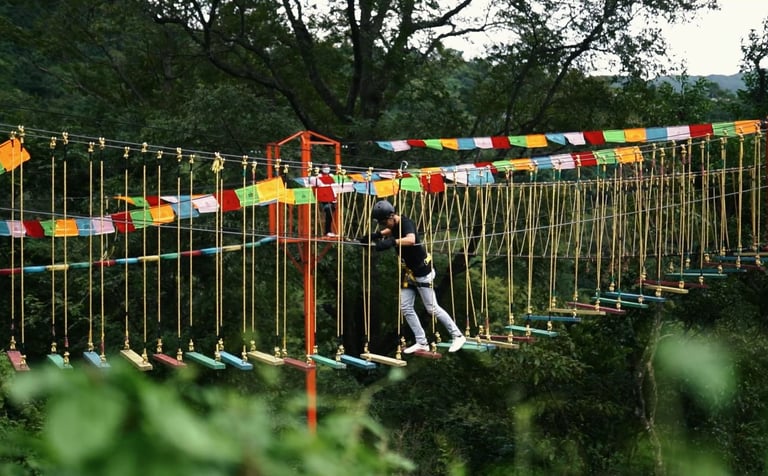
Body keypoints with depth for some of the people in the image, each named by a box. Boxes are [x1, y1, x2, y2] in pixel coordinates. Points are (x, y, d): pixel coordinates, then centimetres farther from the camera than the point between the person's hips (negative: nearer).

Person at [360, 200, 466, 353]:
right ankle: (422, 342, 9)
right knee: (405, 307, 4)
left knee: (432, 308, -3)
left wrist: (392, 242, -59)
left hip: (422, 271, -9)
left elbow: (411, 240, -46)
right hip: (409, 272, 9)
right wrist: (377, 235, 10)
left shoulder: (406, 223, -24)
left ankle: (458, 336, 10)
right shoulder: (395, 224, 2)